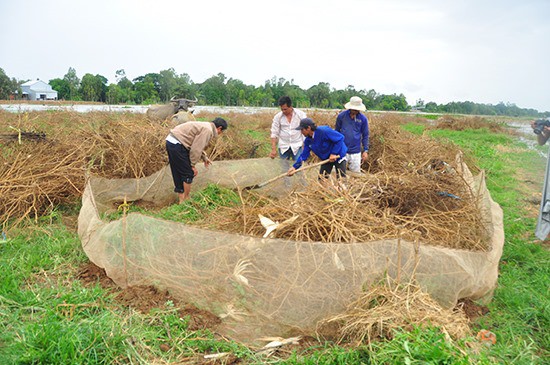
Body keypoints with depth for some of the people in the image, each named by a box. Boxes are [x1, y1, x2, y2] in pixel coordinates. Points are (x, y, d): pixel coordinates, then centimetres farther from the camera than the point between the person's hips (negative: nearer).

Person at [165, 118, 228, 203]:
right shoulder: (207, 130, -13)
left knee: (178, 173, 18)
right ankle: (186, 199, 13)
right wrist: (193, 165, -8)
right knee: (188, 174, 1)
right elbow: (196, 149, -17)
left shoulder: (205, 126, 19)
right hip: (177, 145, -10)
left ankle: (181, 198, 29)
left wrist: (204, 158, 39)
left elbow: (197, 145, 32)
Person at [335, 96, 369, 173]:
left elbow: (365, 135, 5)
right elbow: (336, 132, 8)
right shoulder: (341, 116, -4)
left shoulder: (363, 118, -3)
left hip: (355, 152, 0)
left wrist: (365, 150, 2)